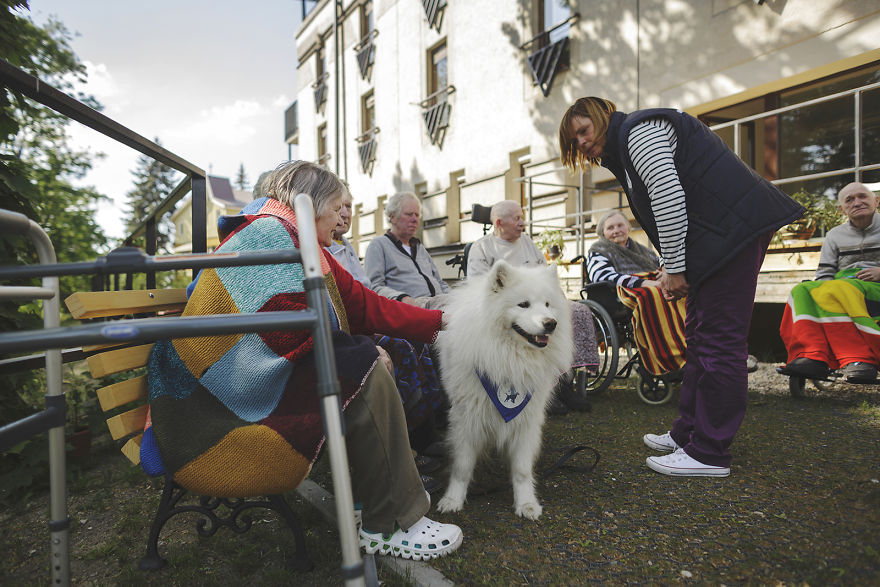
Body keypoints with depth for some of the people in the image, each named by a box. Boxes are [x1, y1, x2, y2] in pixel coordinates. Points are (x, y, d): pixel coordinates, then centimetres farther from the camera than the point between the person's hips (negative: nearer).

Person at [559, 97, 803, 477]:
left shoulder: (638, 129, -7)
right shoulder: (624, 149, 24)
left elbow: (669, 199, -19)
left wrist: (674, 269, -14)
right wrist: (670, 269, 11)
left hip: (736, 228, -11)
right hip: (725, 233, 11)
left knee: (719, 338, -9)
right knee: (700, 334, 12)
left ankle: (708, 454, -2)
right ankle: (687, 434, 21)